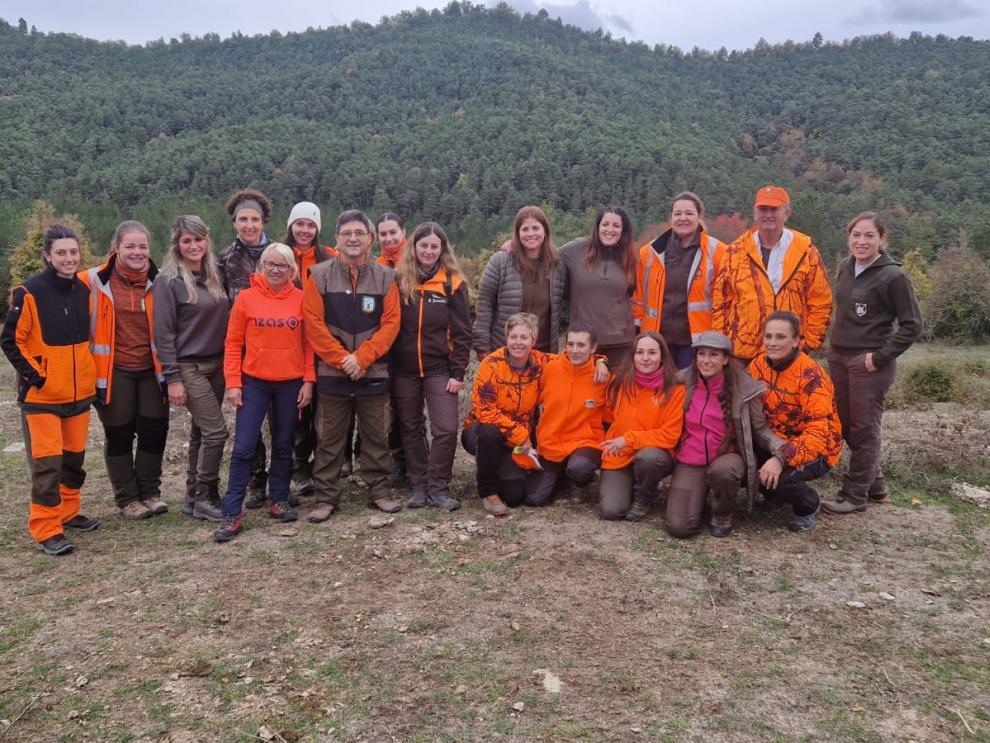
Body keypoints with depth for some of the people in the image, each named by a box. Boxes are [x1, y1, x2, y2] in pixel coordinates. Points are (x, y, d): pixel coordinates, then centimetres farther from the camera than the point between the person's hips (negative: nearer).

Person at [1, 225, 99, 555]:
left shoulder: (84, 291, 6)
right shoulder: (29, 293, -11)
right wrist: (34, 375, -12)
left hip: (79, 392, 6)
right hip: (41, 394, -5)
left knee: (75, 457, 14)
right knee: (47, 462, -4)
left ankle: (68, 512, 30)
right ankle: (46, 529, 4)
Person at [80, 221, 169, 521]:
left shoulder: (159, 281, 1)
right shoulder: (95, 281, -8)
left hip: (151, 370, 3)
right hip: (114, 371, -2)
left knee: (154, 431, 6)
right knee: (119, 435, 7)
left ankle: (150, 493, 24)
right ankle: (127, 499, 21)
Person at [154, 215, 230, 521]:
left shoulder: (214, 275, 9)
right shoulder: (169, 281, -9)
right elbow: (164, 333, -11)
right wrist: (172, 378, -14)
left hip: (216, 365, 6)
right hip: (189, 367, -6)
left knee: (201, 431, 11)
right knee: (216, 430, -9)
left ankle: (195, 496, 21)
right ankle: (204, 498, 4)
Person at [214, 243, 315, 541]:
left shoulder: (301, 299, 0)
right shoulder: (246, 298, -2)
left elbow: (308, 343, 4)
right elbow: (233, 343, -1)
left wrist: (308, 380, -2)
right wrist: (232, 383, -6)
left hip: (291, 384, 1)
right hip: (253, 382, -1)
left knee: (283, 445, 13)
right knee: (243, 447, -3)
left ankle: (279, 500, 27)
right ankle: (233, 514, 3)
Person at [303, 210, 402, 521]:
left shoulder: (385, 277, 3)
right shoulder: (320, 275, 0)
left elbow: (390, 323, -3)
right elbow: (314, 324, -5)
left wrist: (362, 358, -12)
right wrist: (341, 359, -11)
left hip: (374, 372, 1)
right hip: (332, 372, -1)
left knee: (376, 435, 9)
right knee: (329, 438, 6)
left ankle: (379, 490, 22)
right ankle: (326, 496, 16)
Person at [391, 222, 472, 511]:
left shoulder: (453, 283, 0)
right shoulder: (398, 279, 2)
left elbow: (461, 332, -1)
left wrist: (458, 373, -6)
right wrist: (387, 366, -2)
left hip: (439, 370, -1)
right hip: (403, 370, 2)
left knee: (446, 429, -7)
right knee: (411, 429, 10)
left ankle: (438, 487, 8)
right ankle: (419, 486, 22)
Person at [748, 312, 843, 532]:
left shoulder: (811, 375, -22)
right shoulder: (758, 365, -3)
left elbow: (819, 432, -28)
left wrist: (781, 459, -39)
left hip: (815, 449, -6)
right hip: (772, 443, 6)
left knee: (779, 477, -32)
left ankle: (808, 505, 3)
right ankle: (772, 492, 15)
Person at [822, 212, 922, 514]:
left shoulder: (893, 276, -12)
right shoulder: (846, 267, 7)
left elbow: (912, 324, -10)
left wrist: (880, 357, -14)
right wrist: (835, 347, 12)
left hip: (869, 363, -7)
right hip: (838, 358, 7)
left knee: (863, 430, 2)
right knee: (845, 426, 14)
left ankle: (855, 495, 13)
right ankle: (875, 484, 30)